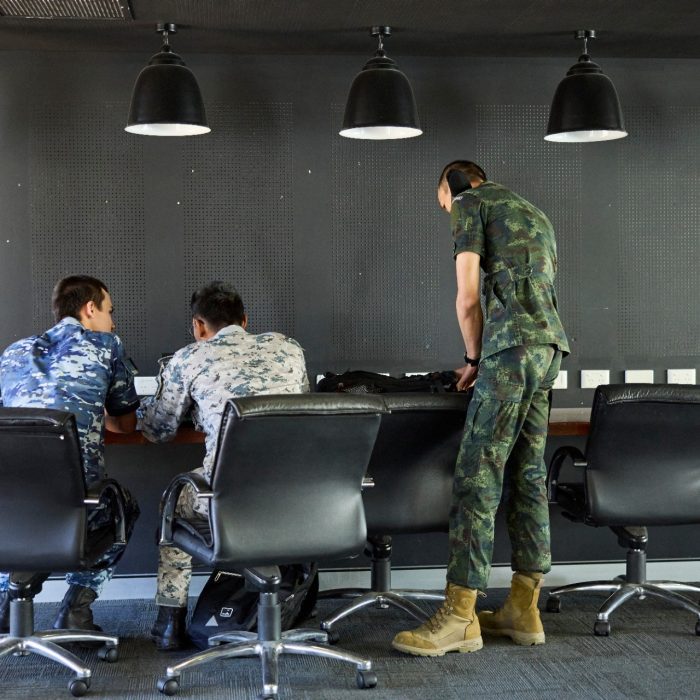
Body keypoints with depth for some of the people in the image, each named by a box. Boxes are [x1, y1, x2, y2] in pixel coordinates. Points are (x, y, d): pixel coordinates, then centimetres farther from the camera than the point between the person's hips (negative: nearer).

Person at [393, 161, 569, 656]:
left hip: (511, 344, -9)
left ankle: (459, 617, -9)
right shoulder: (536, 215, 29)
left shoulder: (470, 203, 5)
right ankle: (524, 610, 13)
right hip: (552, 343, 9)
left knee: (478, 475, -9)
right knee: (528, 473, 10)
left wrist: (474, 359, 9)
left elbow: (469, 296, -3)